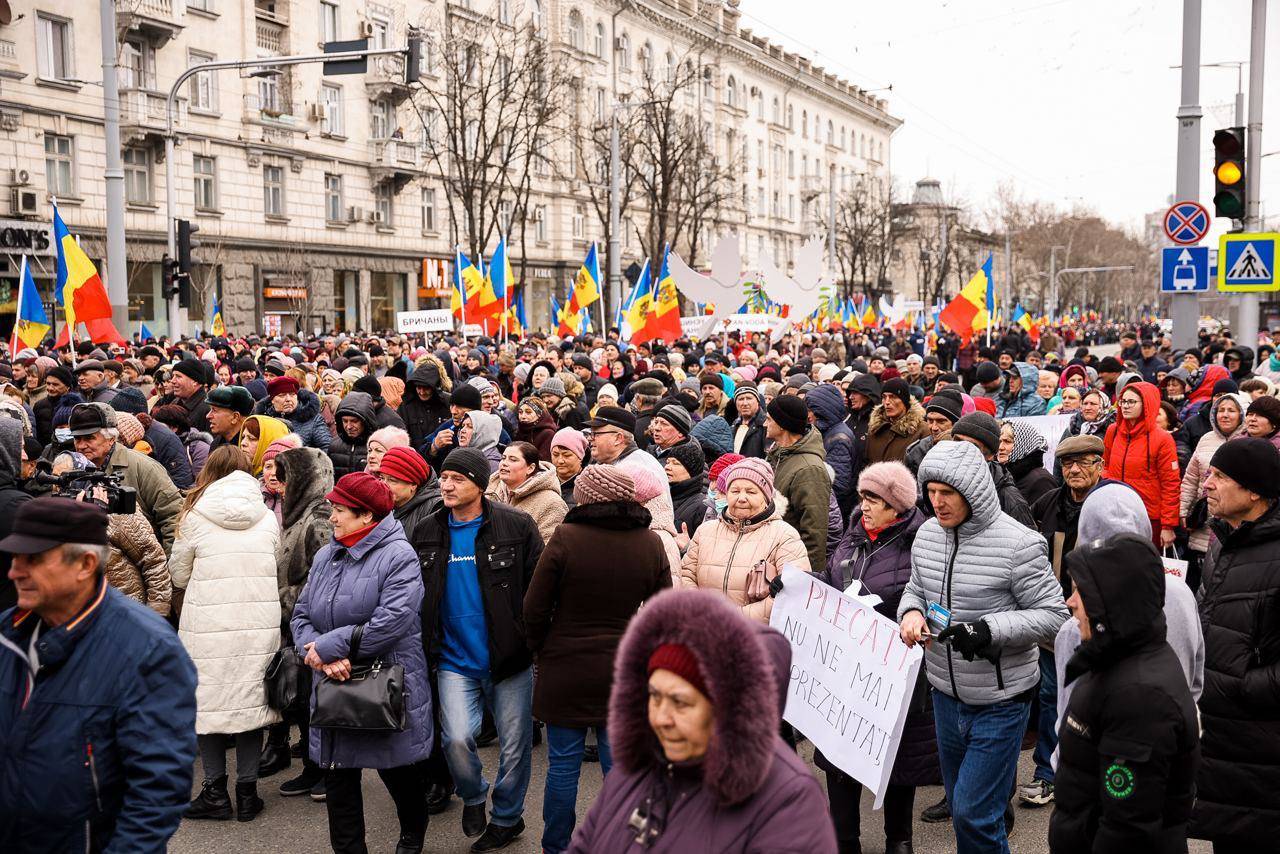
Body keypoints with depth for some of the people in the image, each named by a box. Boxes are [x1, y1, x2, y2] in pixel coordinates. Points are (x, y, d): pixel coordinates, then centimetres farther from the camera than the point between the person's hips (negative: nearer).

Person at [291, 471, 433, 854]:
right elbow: (302, 615, 5)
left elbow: (392, 622, -23)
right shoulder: (325, 556, 8)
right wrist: (323, 659, -15)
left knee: (398, 769, 12)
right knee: (338, 776, 9)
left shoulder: (398, 556, -12)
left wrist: (329, 646, -19)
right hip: (334, 684, 5)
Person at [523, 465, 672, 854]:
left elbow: (534, 609, -9)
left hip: (565, 671, -2)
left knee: (563, 765, 10)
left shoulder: (566, 538, -14)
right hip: (623, 673, 2)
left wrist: (542, 651, 7)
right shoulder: (650, 544, -4)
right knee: (619, 764, 11)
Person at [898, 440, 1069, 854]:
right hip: (946, 694, 6)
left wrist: (989, 630, -27)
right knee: (960, 806, 20)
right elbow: (915, 589, 15)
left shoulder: (1017, 543, -19)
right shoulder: (928, 534, 0)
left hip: (999, 702, -6)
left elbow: (1053, 615, -15)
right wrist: (910, 611, -8)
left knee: (973, 812, -4)